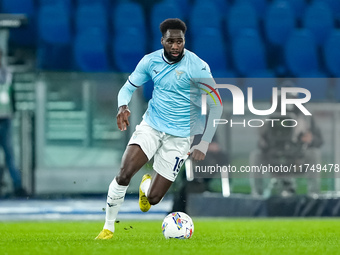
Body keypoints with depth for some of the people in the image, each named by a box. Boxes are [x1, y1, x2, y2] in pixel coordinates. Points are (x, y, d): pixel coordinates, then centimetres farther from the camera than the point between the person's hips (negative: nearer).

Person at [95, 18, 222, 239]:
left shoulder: (197, 67, -16)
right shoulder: (151, 61, -5)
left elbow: (216, 106, -11)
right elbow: (128, 87, 7)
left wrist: (204, 145, -16)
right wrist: (123, 107, -18)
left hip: (179, 136, -2)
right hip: (151, 126, 2)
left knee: (154, 198, -2)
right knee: (124, 174, -22)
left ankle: (146, 186, 38)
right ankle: (109, 227, -3)